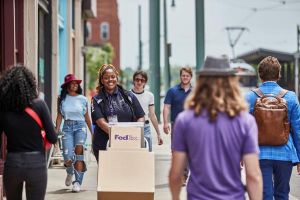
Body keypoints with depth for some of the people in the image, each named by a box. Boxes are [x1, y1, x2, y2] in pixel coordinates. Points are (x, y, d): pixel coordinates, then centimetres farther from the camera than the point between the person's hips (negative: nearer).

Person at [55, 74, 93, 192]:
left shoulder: (83, 99, 7)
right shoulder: (62, 99, 6)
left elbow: (87, 117, 14)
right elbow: (59, 116, 5)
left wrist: (92, 132, 14)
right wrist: (56, 132, -3)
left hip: (80, 126, 0)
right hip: (67, 127, 0)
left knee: (79, 151, -20)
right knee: (68, 157, -8)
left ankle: (77, 182, -13)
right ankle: (70, 173, 28)